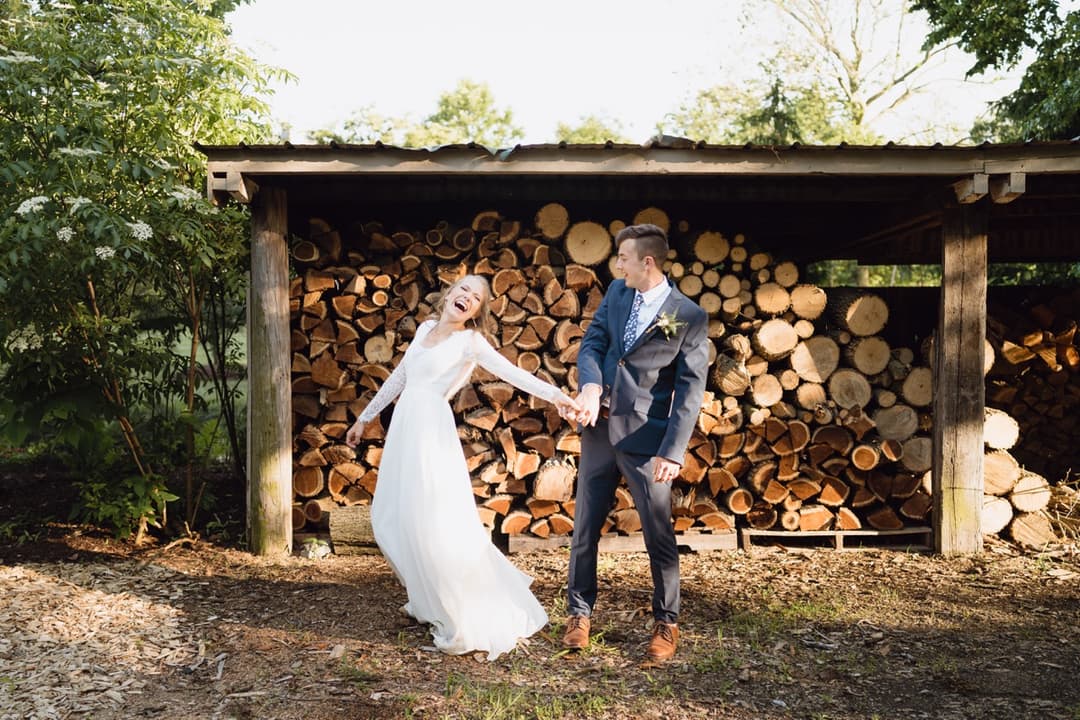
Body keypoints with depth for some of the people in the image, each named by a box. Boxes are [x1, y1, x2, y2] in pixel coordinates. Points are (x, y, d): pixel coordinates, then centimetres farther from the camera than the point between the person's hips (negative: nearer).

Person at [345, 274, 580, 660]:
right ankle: (429, 598, 28)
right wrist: (365, 417, 26)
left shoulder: (470, 342, -4)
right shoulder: (426, 328, 15)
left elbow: (512, 372, -18)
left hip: (432, 430, -7)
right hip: (403, 429, 7)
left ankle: (472, 618, 2)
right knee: (391, 522, 10)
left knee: (438, 525, -10)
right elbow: (398, 377, 22)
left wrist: (554, 394, -34)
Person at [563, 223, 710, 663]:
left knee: (658, 534, 5)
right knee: (585, 527, 12)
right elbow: (591, 343, 5)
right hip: (599, 429, 5)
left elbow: (690, 391, -12)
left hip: (645, 437, -5)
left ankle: (666, 622, 24)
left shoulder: (689, 316, -10)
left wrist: (672, 452, -17)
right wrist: (590, 385, -16)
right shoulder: (616, 292, 5)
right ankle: (579, 613, 27)